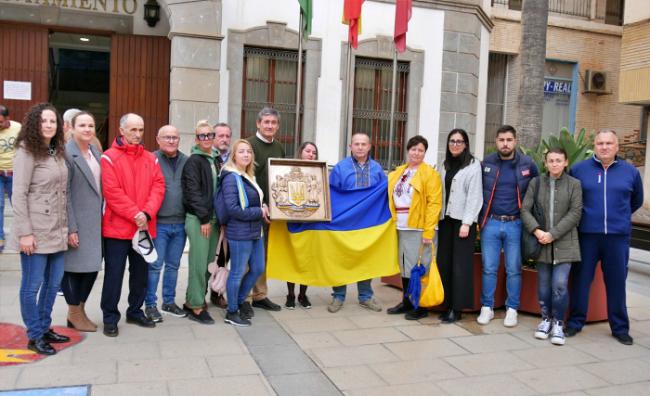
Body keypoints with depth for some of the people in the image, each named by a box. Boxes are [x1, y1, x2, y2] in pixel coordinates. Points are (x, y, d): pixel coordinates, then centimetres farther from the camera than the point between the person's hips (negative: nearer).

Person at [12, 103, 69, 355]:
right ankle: (34, 336, 15)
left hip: (56, 230, 7)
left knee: (53, 282, 14)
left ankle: (44, 328, 28)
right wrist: (24, 233, -17)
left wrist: (66, 226, 11)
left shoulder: (57, 152, 11)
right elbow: (18, 195, -13)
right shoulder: (27, 152, -10)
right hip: (35, 231, -7)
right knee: (33, 284, 3)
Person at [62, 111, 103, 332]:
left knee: (92, 266, 12)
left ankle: (79, 310, 28)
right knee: (74, 266, 5)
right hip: (77, 223, -7)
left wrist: (101, 216, 11)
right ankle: (74, 314, 21)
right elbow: (64, 194, -15)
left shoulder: (95, 151, 11)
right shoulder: (66, 153, -12)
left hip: (95, 222, 7)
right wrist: (70, 228, -17)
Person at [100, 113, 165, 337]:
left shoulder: (150, 159, 10)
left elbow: (158, 186, 2)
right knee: (114, 274, 2)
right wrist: (135, 214, -18)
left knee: (140, 272, 14)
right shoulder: (109, 157, -5)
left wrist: (147, 213, -13)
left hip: (145, 227, 5)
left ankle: (135, 311, 29)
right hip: (117, 227, -5)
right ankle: (110, 318, 14)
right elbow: (112, 192, -14)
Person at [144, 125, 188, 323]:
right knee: (155, 265, 1)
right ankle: (150, 304, 13)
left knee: (173, 265, 14)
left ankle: (169, 302, 26)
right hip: (158, 223, -4)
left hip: (180, 223, 4)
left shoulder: (187, 162, 8)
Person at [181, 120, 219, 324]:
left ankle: (192, 301, 23)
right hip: (198, 219, -7)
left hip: (214, 219, 7)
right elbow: (193, 192, -13)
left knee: (208, 263, 10)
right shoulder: (193, 161, -7)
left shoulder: (215, 161, 14)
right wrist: (204, 218, -15)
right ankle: (196, 307, 5)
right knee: (198, 264, -5)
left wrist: (219, 218, 10)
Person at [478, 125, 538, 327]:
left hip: (515, 225, -1)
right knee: (489, 269, 6)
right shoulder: (486, 163, 2)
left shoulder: (527, 164, -1)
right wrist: (480, 218, 6)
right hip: (491, 223, 1)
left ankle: (512, 309, 18)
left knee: (514, 270, 7)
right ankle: (487, 307, 17)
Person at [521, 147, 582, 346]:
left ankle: (558, 323, 9)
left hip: (564, 243, -2)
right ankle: (546, 319, 26)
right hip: (541, 242, 2)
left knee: (560, 284, -9)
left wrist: (553, 234, -13)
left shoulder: (574, 184, 1)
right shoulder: (536, 183, 5)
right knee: (544, 284, 9)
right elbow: (525, 209, 0)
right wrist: (537, 231, -14)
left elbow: (575, 213, -6)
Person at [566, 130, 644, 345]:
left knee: (617, 282, 8)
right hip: (587, 234, -1)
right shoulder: (579, 169, 0)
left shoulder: (630, 172, 6)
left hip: (618, 236, 1)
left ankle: (620, 327, 21)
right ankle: (575, 322, 18)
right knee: (581, 279, 6)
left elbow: (637, 200, 21)